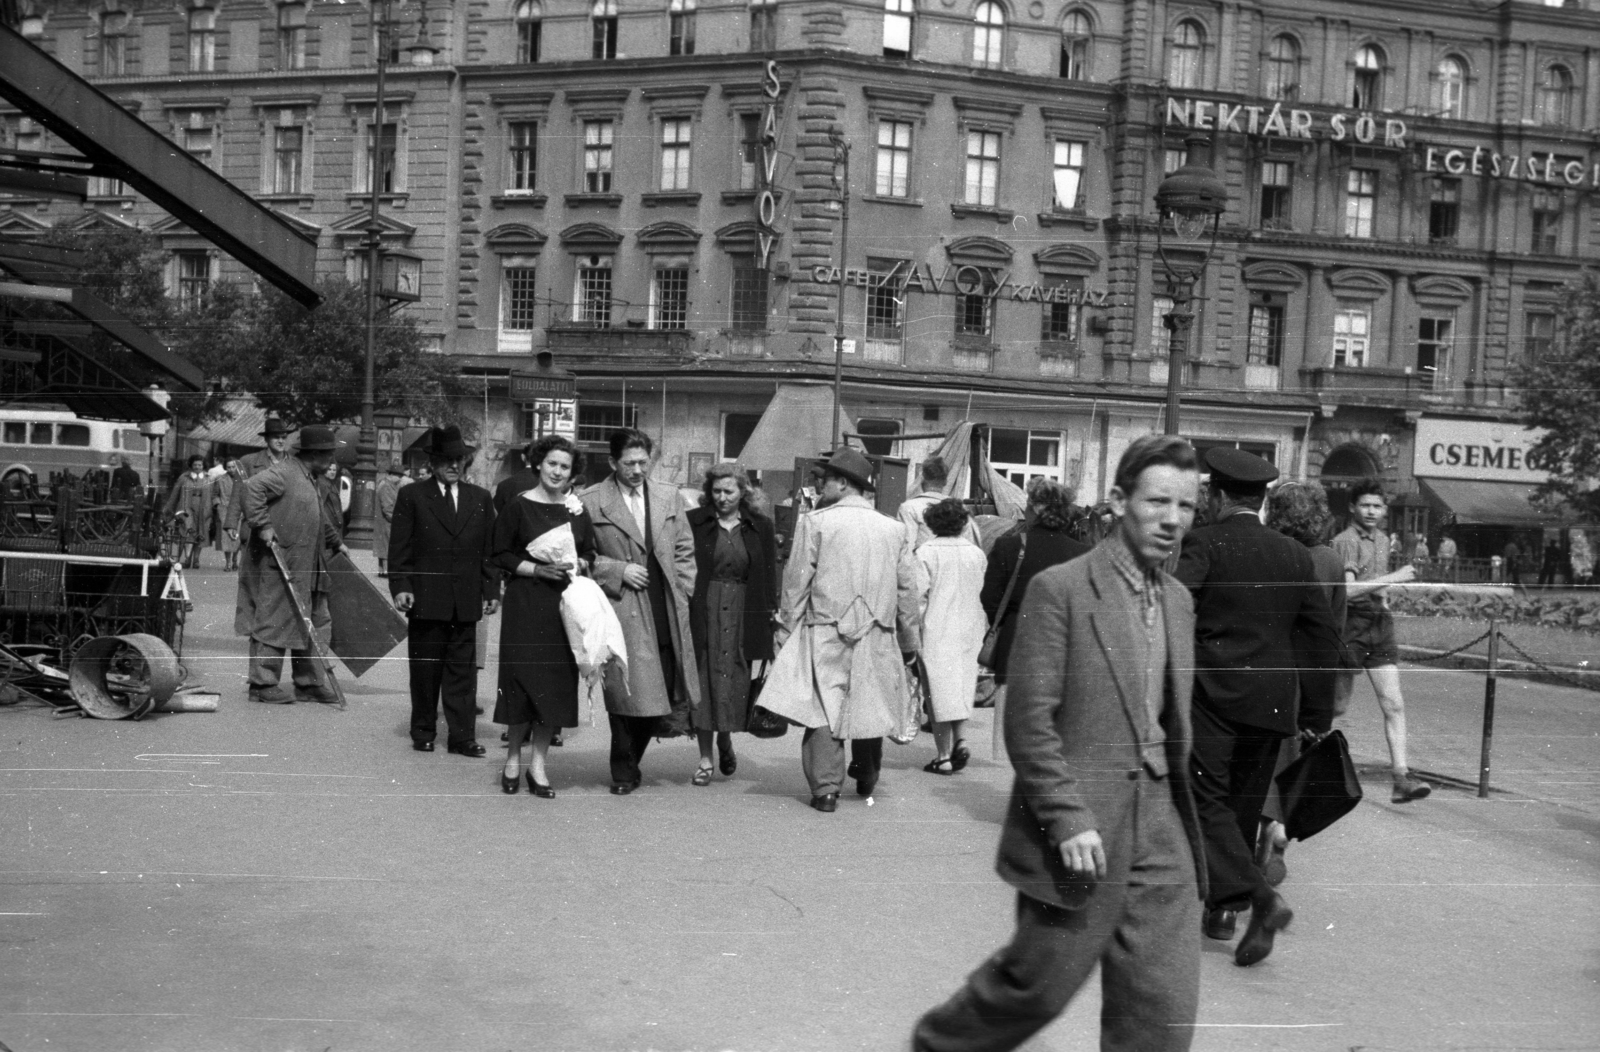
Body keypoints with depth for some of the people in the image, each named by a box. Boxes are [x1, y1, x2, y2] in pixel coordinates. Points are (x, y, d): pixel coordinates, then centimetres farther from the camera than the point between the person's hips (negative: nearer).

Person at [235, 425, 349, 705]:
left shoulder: (308, 479, 19)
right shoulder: (283, 473, -12)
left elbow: (318, 519, 32)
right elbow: (250, 488, -27)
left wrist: (335, 543, 37)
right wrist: (262, 525, -29)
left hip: (304, 568, 10)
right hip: (277, 564, -10)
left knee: (306, 624, 11)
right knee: (274, 621, -5)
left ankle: (308, 683, 17)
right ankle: (262, 683, 2)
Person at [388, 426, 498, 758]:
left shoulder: (481, 499, 11)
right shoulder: (412, 497, 4)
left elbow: (491, 550, 10)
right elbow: (399, 548, 0)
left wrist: (492, 590, 3)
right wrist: (401, 586, -9)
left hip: (466, 601, 2)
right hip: (426, 598, -2)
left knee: (463, 670, 3)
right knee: (425, 669, 6)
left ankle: (462, 736, 6)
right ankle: (423, 733, 17)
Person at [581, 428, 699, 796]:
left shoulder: (669, 498, 12)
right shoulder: (591, 501, 0)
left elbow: (684, 550, 15)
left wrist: (682, 593, 7)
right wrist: (618, 571, -10)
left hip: (665, 610, 4)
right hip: (621, 610, -3)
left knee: (660, 687, 2)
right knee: (625, 692, -1)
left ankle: (630, 762, 22)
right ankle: (624, 772, 14)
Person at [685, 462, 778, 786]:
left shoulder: (760, 527, 7)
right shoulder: (694, 523, 2)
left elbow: (769, 576, 7)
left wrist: (771, 613, 0)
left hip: (744, 614, 1)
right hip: (703, 611, -1)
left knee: (736, 680, 4)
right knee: (705, 678, 0)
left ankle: (725, 739, 32)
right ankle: (705, 758, 8)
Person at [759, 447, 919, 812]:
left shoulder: (815, 522, -5)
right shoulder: (894, 528, 6)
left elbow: (796, 581, -4)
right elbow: (906, 587, 9)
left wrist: (786, 630, 3)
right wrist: (908, 638, 17)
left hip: (825, 634, -3)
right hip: (877, 635, 4)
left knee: (824, 708, 0)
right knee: (870, 708, 16)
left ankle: (826, 788, -2)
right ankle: (866, 779, 29)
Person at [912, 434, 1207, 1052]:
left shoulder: (1179, 601, 11)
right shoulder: (1060, 589, -11)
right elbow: (1028, 722, -14)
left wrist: (1181, 807, 14)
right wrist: (1068, 819, -19)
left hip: (1162, 834, 6)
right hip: (1080, 837, -6)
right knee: (1036, 988, 7)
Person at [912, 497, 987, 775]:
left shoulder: (926, 552, -9)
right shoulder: (976, 554, 2)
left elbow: (917, 595, -11)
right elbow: (985, 594, 6)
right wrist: (984, 628, 17)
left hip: (936, 631, -3)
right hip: (969, 632, 4)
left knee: (939, 690, 2)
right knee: (961, 687, 17)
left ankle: (943, 756, 3)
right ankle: (959, 738, 0)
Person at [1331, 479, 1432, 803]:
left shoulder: (1382, 540, 16)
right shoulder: (1345, 541, -10)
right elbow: (1348, 590, -23)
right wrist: (1394, 577, -21)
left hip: (1379, 623, 7)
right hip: (1350, 625, -7)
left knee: (1393, 704, -3)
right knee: (1338, 705, 2)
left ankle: (1401, 776, -5)